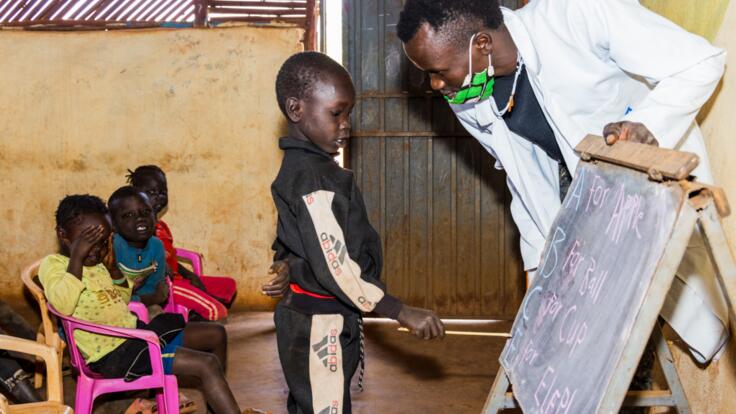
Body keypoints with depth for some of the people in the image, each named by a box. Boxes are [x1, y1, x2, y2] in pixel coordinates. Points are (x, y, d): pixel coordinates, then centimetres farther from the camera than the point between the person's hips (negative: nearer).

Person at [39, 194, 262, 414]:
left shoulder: (97, 266, 16)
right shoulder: (53, 264, -10)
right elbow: (64, 305, -30)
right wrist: (77, 257, -25)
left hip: (138, 332, 10)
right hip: (114, 354, -10)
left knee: (216, 334, 16)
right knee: (206, 365, -20)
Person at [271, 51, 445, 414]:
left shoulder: (302, 167, 9)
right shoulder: (312, 179, -22)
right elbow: (336, 266, -27)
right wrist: (403, 313, -26)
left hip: (309, 320, 10)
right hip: (320, 327, -10)